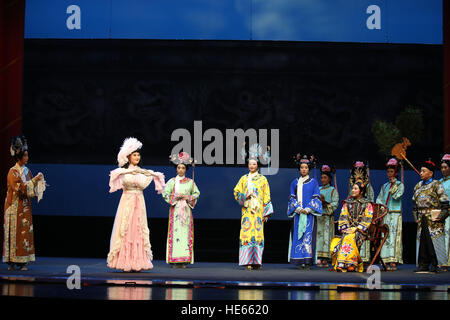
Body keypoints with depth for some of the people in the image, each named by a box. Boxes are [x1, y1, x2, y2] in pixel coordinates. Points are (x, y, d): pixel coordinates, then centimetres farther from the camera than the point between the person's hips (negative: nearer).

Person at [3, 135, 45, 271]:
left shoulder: (27, 171, 12)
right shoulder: (12, 172, -8)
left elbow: (31, 189, 14)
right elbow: (21, 188, -19)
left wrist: (40, 183, -4)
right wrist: (34, 180, -18)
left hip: (25, 207, 6)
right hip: (15, 207, -6)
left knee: (25, 232, 1)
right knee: (14, 232, -5)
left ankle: (23, 262, 2)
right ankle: (12, 262, -1)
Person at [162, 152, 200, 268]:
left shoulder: (190, 182, 10)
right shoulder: (172, 181, 7)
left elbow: (196, 193, 12)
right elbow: (165, 193, 3)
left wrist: (187, 197, -4)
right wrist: (175, 197, -10)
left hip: (186, 210, 1)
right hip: (175, 209, -1)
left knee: (186, 232, -5)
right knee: (175, 231, -8)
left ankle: (184, 260, -2)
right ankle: (175, 260, -7)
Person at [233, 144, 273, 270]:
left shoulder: (262, 179, 8)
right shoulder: (244, 178, 13)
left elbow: (266, 196, 6)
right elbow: (236, 192, 10)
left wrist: (266, 212, 0)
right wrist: (245, 196, -9)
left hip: (258, 211, -1)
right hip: (246, 210, 1)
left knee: (257, 234, -6)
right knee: (246, 233, -8)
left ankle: (256, 261, -2)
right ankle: (248, 262, -9)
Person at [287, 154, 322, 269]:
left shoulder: (313, 182, 6)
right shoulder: (295, 182, 11)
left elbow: (316, 198, 1)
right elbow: (292, 198, 6)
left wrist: (307, 209, -10)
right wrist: (299, 209, -9)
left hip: (309, 214, -2)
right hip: (297, 214, 2)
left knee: (308, 235, -8)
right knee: (298, 235, -3)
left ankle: (308, 261, -7)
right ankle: (299, 261, -2)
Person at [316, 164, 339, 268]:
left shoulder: (333, 190, 4)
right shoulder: (318, 190, 16)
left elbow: (335, 204, -5)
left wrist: (325, 202, -18)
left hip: (328, 217, -4)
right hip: (318, 216, 4)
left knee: (326, 237, -8)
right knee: (319, 236, -2)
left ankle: (325, 260, -8)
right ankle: (319, 259, -2)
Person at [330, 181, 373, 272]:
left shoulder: (367, 205, 9)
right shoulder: (347, 203, 20)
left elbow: (367, 220, -1)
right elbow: (343, 217, 13)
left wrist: (356, 228, -12)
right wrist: (345, 228, -4)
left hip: (360, 230, -3)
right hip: (347, 229, 3)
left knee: (350, 238, -36)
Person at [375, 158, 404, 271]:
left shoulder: (400, 184, 4)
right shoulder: (384, 186, 19)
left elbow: (397, 196, -11)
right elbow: (379, 200, 17)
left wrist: (394, 184, -7)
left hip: (395, 214, -5)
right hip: (385, 214, 5)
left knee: (393, 236, -14)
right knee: (385, 237, -1)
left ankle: (393, 262, -19)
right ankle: (387, 262, 0)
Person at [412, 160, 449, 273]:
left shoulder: (436, 185, -2)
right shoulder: (418, 186, 16)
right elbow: (415, 203, 23)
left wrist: (441, 217, -13)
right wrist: (415, 216, 14)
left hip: (433, 219, -6)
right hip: (422, 220, 6)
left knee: (434, 241, -7)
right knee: (422, 241, 5)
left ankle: (435, 265, -3)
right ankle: (423, 265, 10)